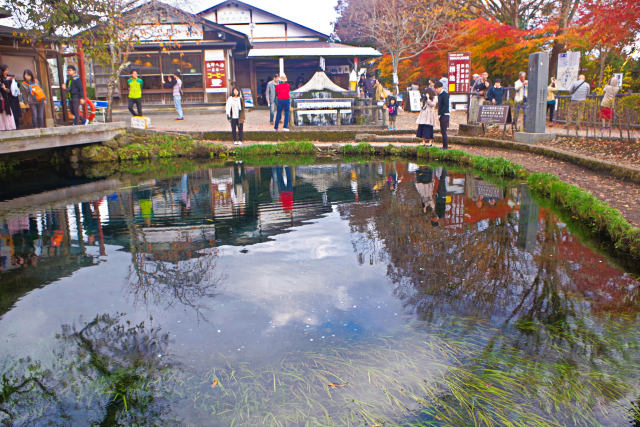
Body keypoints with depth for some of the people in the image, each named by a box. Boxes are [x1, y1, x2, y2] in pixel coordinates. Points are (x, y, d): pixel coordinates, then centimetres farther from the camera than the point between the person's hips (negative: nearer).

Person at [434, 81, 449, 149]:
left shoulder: (445, 94, -12)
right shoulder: (439, 95, 16)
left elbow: (446, 106, -18)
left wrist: (440, 114, -18)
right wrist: (439, 114, 10)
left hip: (445, 115, -9)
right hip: (441, 115, 9)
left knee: (443, 131, -9)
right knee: (442, 131, 11)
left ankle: (445, 146, -6)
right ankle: (444, 146, 17)